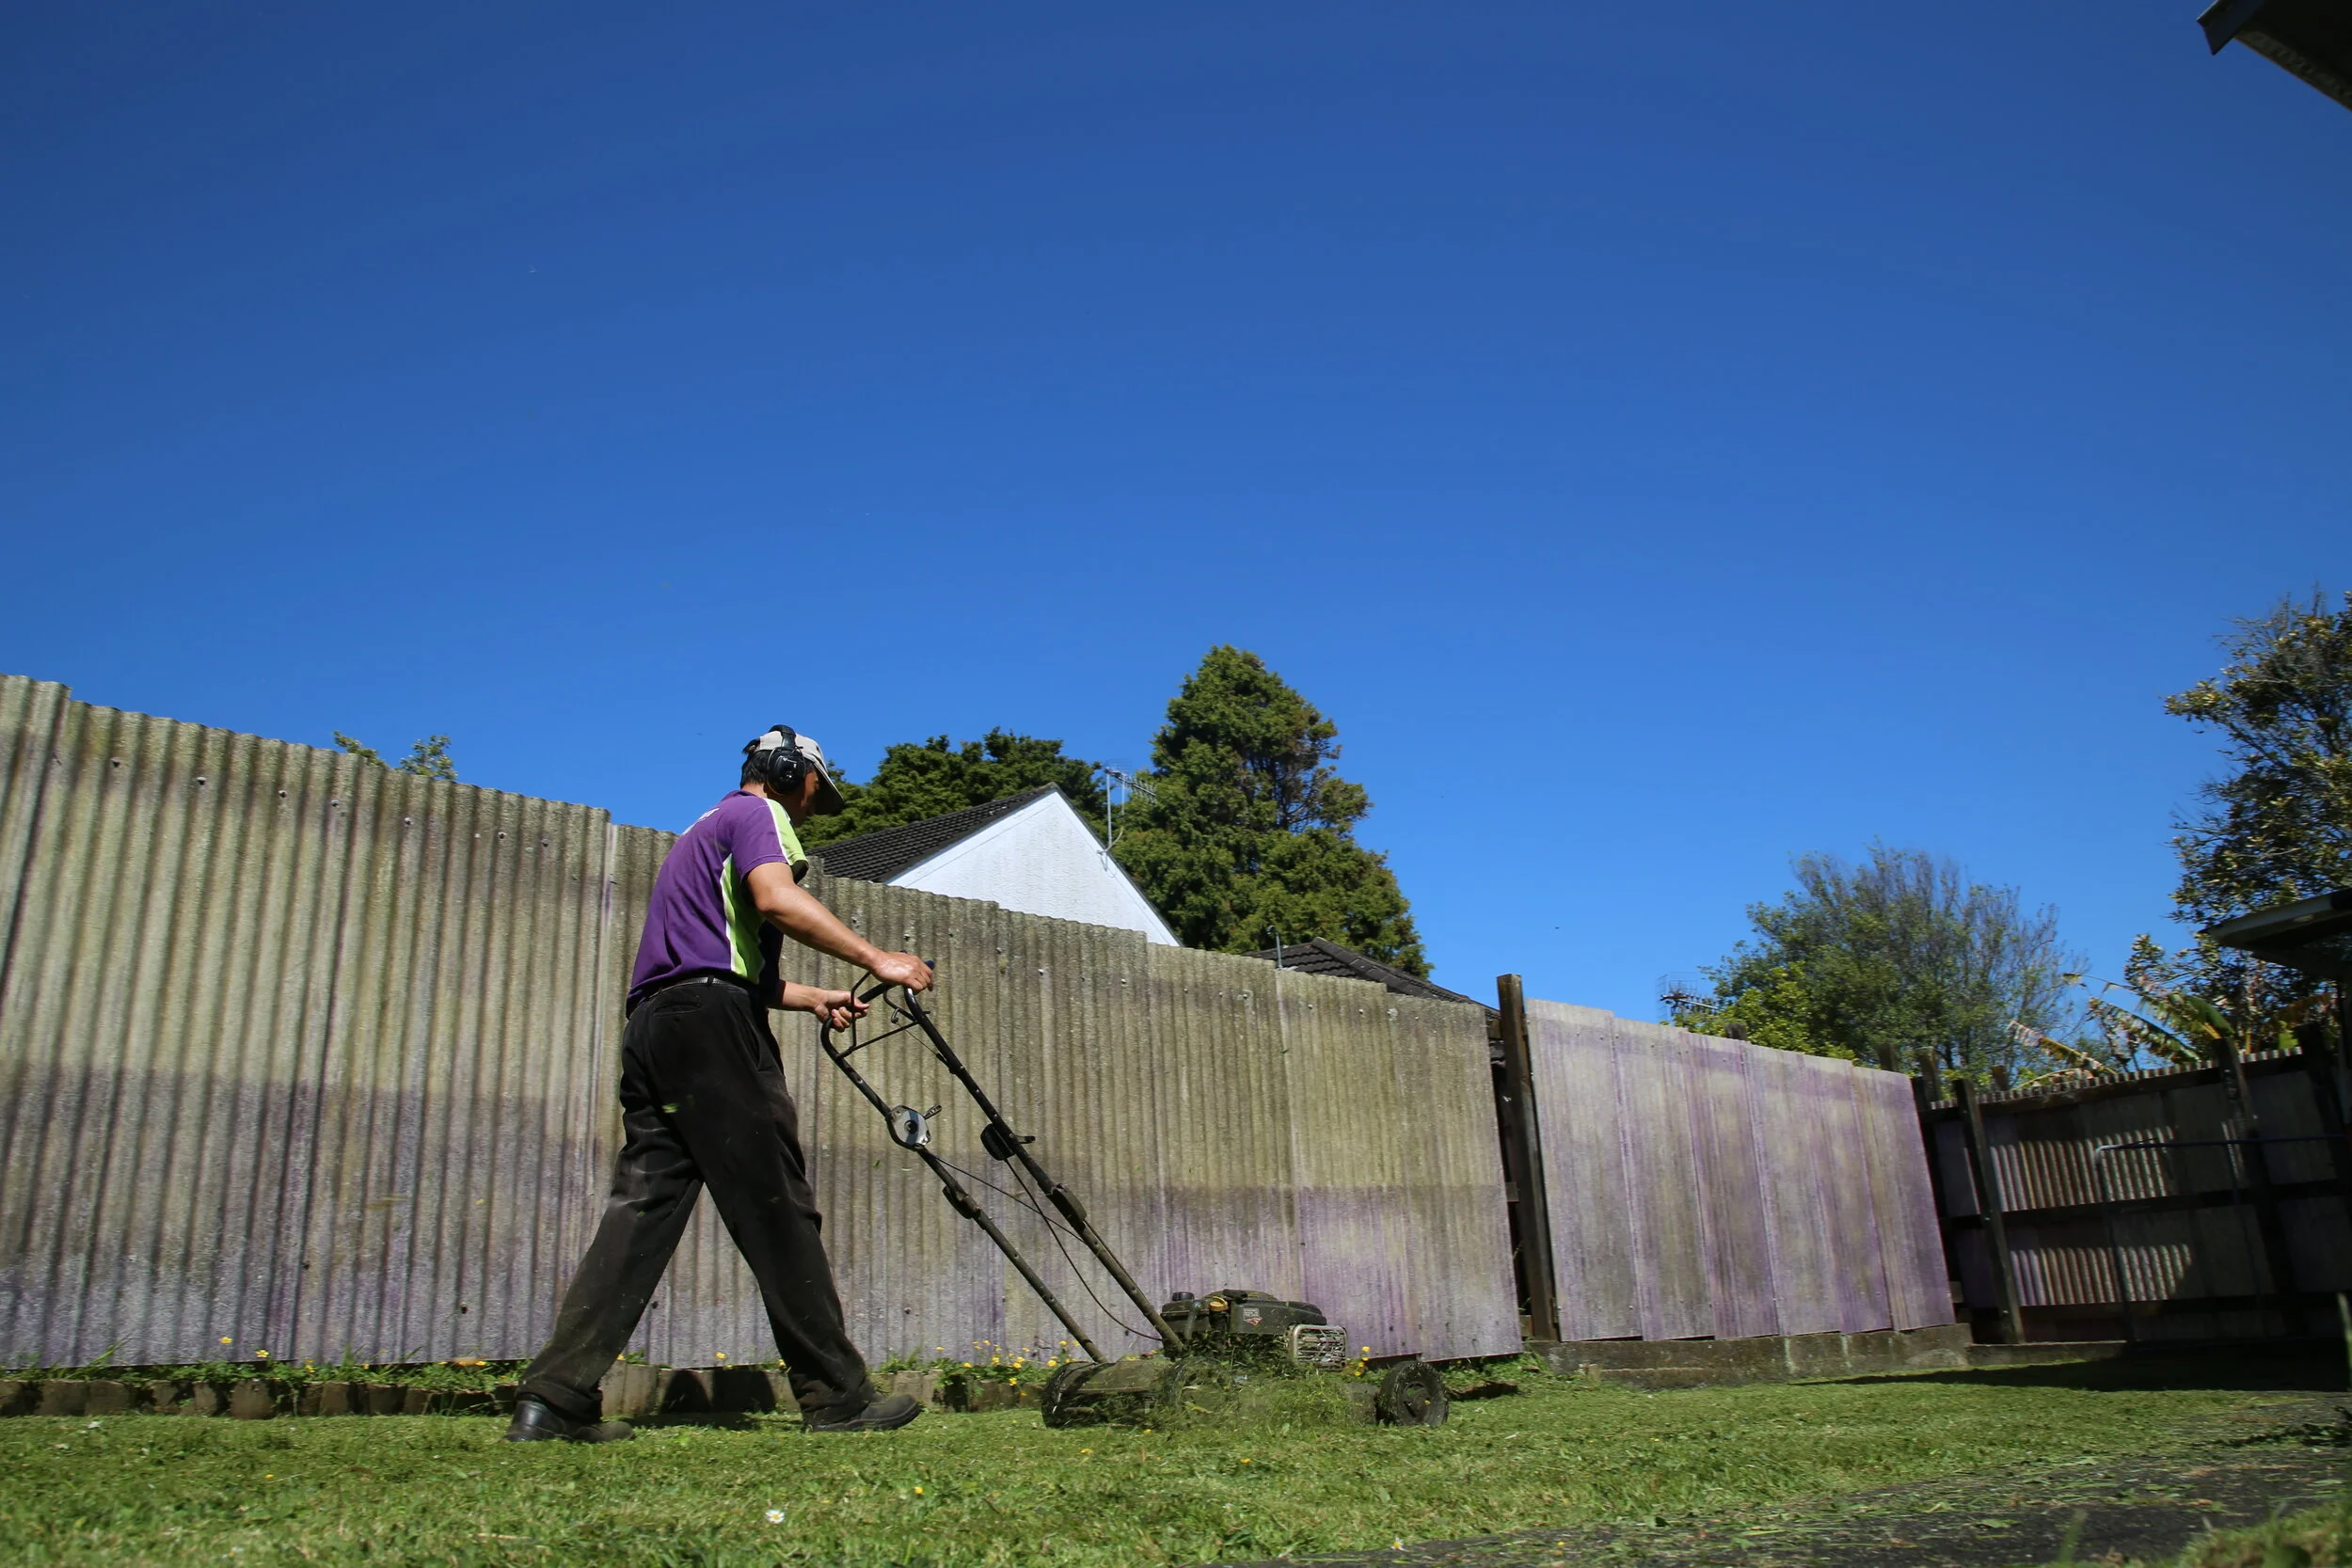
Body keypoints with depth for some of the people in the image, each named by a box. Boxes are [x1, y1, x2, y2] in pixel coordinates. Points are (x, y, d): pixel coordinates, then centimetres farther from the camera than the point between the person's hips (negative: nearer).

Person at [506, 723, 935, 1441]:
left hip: (651, 1024, 9)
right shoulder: (758, 814, 4)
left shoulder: (701, 831, 34)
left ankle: (553, 1398, -3)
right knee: (777, 1210, -7)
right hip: (712, 1021, -9)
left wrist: (816, 998, 28)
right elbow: (776, 897, -19)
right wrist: (876, 958, -19)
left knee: (640, 1210, 3)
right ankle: (838, 1397, -3)